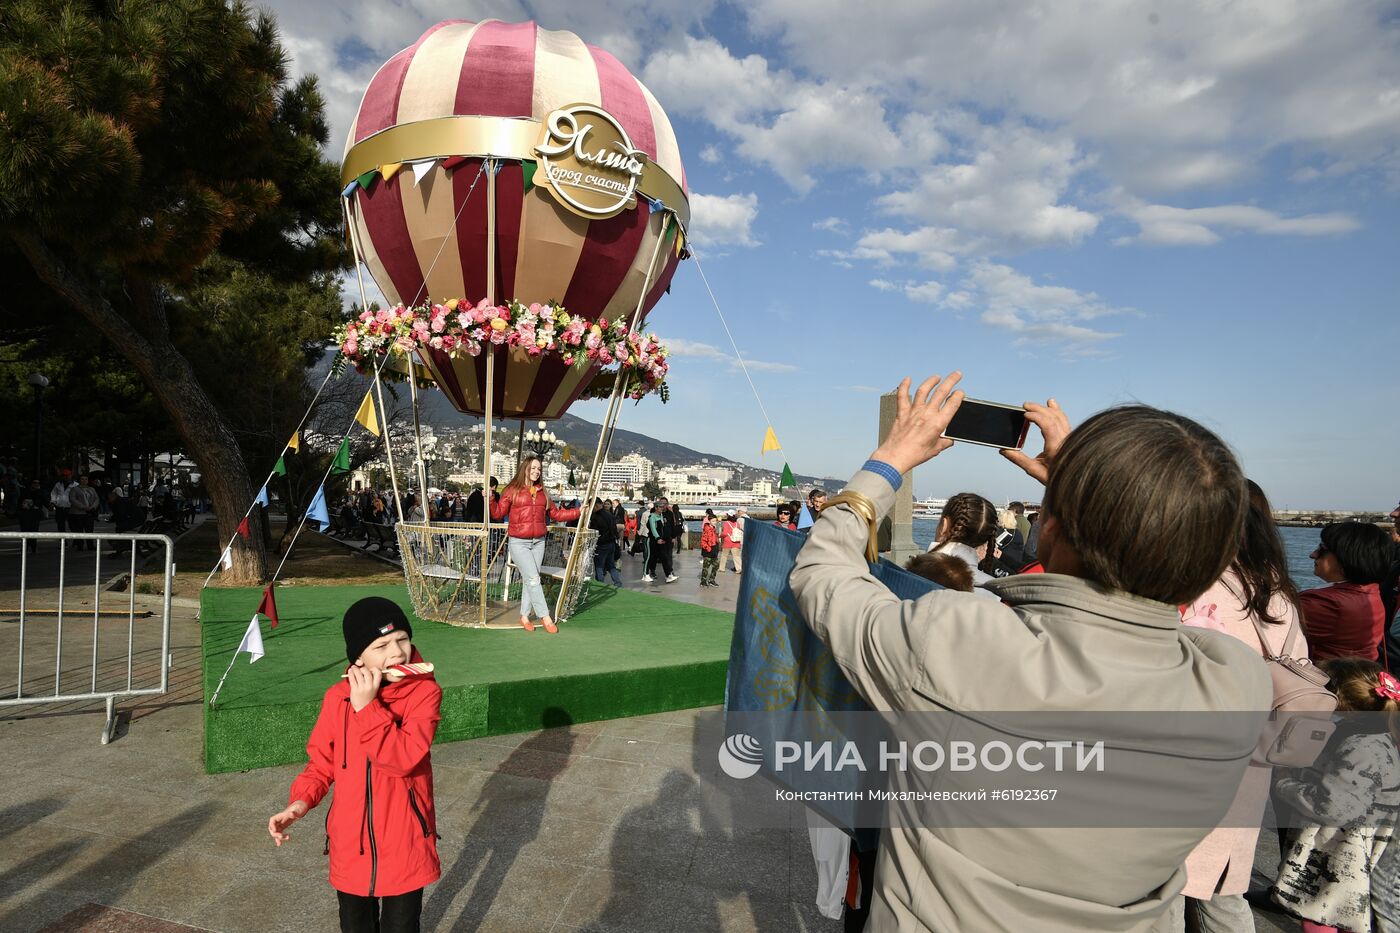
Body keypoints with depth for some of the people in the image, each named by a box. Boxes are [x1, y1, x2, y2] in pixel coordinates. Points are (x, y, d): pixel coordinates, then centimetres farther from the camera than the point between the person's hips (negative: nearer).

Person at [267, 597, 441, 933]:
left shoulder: (425, 691, -16)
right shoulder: (338, 696, -6)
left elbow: (404, 758, -28)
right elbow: (321, 762, 5)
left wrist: (367, 707, -28)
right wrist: (301, 800, -12)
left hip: (405, 845, -3)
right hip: (351, 845, 3)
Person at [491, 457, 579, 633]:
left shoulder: (542, 493, 12)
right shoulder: (512, 490, -2)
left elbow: (556, 513, 17)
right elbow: (498, 514, -6)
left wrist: (578, 512, 12)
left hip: (538, 542, 5)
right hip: (518, 542, -5)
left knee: (529, 580, 8)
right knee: (533, 579, -8)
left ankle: (525, 616, 18)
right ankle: (545, 616, -2)